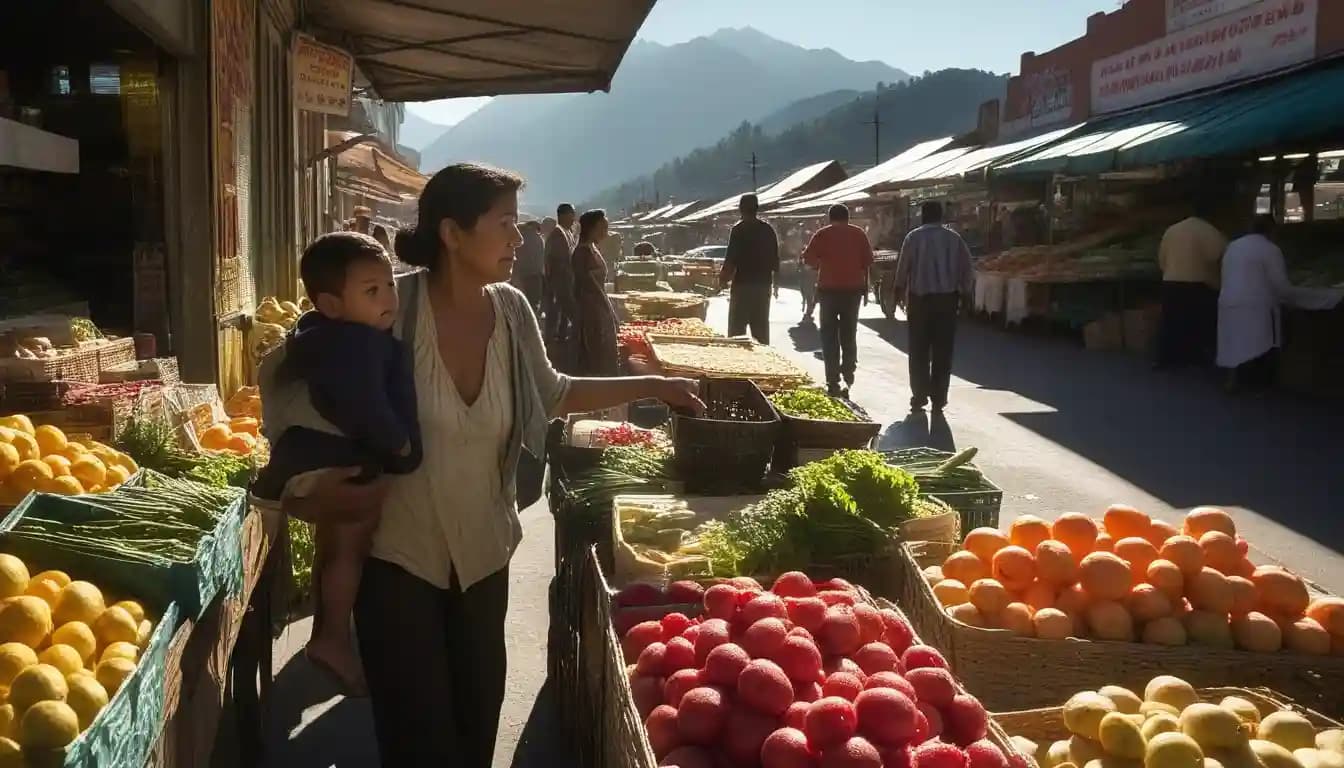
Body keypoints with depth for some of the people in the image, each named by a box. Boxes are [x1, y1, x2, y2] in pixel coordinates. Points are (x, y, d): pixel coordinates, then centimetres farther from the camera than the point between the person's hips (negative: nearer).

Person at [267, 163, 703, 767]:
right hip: (397, 556, -4)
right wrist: (305, 480, -18)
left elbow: (550, 394, 13)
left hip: (484, 555, 5)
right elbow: (286, 383, -9)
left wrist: (651, 386, 12)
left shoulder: (511, 310, -5)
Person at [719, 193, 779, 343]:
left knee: (737, 328, 0)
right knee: (761, 327, 11)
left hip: (742, 285, -5)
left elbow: (730, 260, -13)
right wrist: (775, 283, 20)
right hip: (763, 285, 5)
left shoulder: (738, 230, -10)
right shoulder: (768, 229, 7)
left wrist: (722, 278, 1)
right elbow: (775, 259, 11)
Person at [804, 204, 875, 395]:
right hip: (853, 289, 2)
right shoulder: (858, 234, 4)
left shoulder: (823, 234, -2)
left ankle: (833, 381, -2)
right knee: (849, 333, 17)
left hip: (829, 288, -2)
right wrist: (865, 288, 8)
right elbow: (867, 262, 2)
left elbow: (808, 258, -6)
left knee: (830, 335, 4)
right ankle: (848, 373, 14)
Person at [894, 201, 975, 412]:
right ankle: (939, 398, 5)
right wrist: (965, 292, 11)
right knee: (943, 351, 5)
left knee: (919, 350, 7)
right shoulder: (954, 238, 3)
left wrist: (900, 289, 10)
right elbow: (967, 268, 1)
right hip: (947, 298, 2)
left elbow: (902, 266, -4)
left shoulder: (913, 237, -4)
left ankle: (919, 396, 5)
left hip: (920, 298, -2)